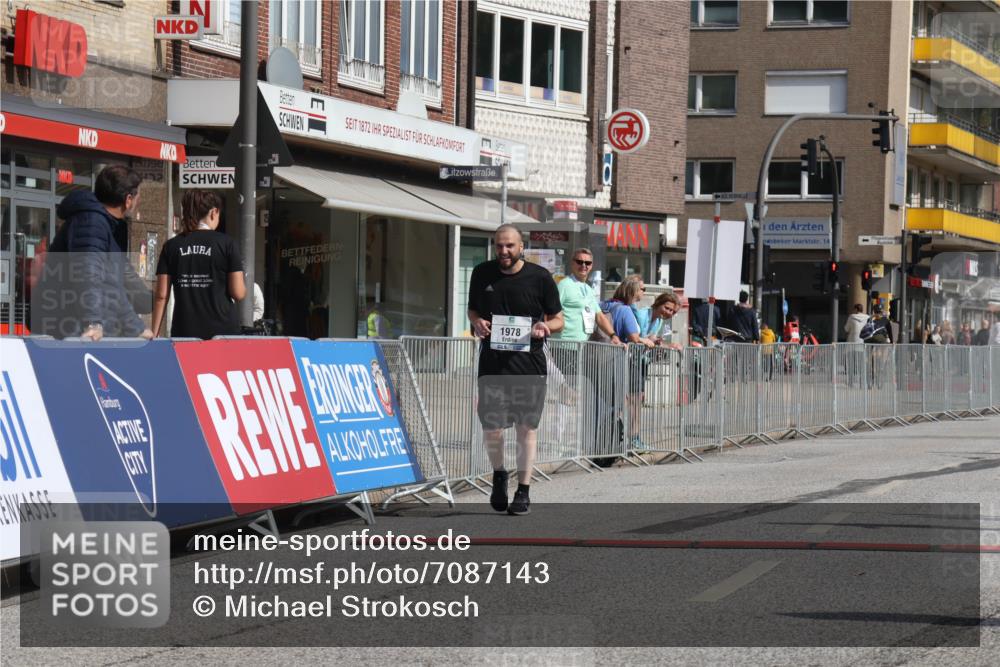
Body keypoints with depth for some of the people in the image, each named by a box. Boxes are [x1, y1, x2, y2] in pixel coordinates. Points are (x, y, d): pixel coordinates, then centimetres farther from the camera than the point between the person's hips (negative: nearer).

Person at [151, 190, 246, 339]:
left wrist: (155, 334, 7)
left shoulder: (171, 246, 6)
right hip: (222, 330, -2)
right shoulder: (226, 243, 0)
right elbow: (238, 293, -3)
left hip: (184, 332, 2)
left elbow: (161, 296, 3)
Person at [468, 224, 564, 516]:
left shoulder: (540, 277, -1)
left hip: (528, 361, -2)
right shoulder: (482, 274, 6)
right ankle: (499, 474, 28)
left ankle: (523, 491, 10)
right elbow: (472, 309, 20)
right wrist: (477, 323, -3)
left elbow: (558, 320, 7)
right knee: (491, 427, -1)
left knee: (527, 427, 0)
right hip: (492, 361, 2)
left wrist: (545, 327, -15)